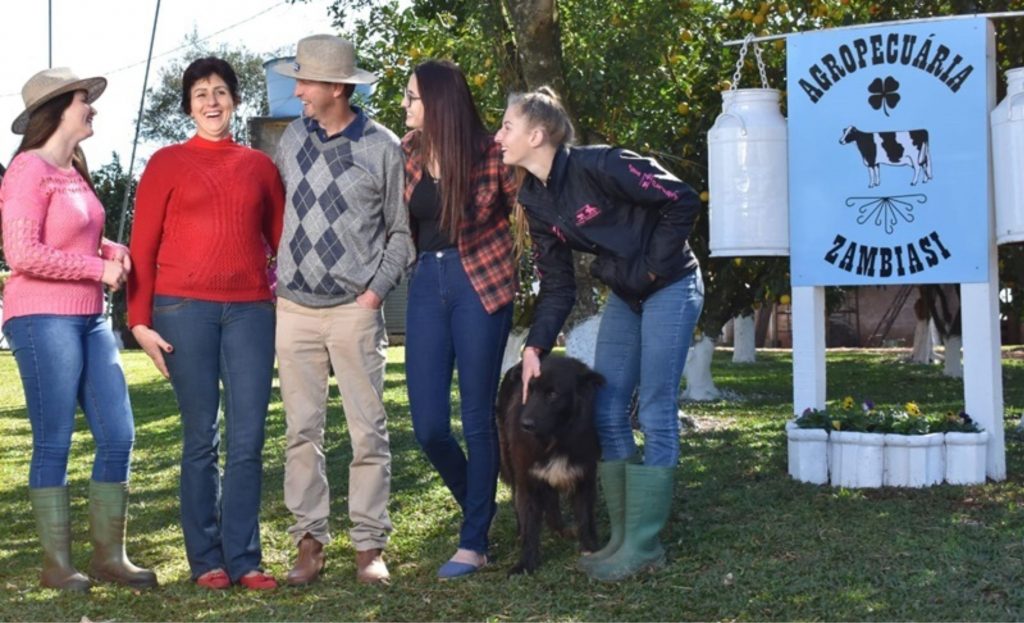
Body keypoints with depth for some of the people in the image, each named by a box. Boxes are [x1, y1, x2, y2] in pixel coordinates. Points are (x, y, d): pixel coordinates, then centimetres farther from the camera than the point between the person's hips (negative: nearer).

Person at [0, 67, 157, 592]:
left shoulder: (74, 171, 16)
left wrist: (112, 249, 6)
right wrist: (98, 267, -13)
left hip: (90, 320, 8)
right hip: (42, 319, -8)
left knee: (119, 435, 5)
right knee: (53, 442, 0)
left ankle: (109, 555, 16)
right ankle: (56, 564, 11)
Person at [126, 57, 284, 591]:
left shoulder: (259, 165, 14)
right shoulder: (167, 163, 7)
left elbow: (281, 238, 15)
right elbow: (142, 246, 4)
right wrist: (140, 321, -2)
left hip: (251, 308, 2)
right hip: (185, 307, -2)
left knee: (248, 440, 0)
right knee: (201, 438, 2)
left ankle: (244, 558, 8)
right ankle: (207, 560, 11)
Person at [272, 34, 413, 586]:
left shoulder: (382, 147, -2)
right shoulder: (292, 139, 8)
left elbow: (402, 231, 2)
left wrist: (376, 289, -6)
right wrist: (277, 271, 8)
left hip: (355, 309, -3)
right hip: (294, 307, 3)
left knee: (367, 431, -1)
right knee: (301, 430, 4)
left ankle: (369, 545, 8)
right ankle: (309, 541, 13)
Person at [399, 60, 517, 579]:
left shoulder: (489, 152, -8)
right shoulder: (408, 151, 5)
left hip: (480, 283, -4)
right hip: (427, 283, 5)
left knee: (477, 417, 1)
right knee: (428, 425, 2)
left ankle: (474, 542, 11)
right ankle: (477, 506, 28)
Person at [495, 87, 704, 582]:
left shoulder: (598, 166, -23)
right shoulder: (534, 198, 0)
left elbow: (682, 201, -19)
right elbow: (557, 286, 3)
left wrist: (654, 266, -15)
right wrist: (536, 346, -9)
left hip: (670, 287, -8)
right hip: (624, 296, 8)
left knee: (654, 413, -6)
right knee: (605, 410, 4)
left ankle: (643, 545, 0)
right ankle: (623, 534, 15)